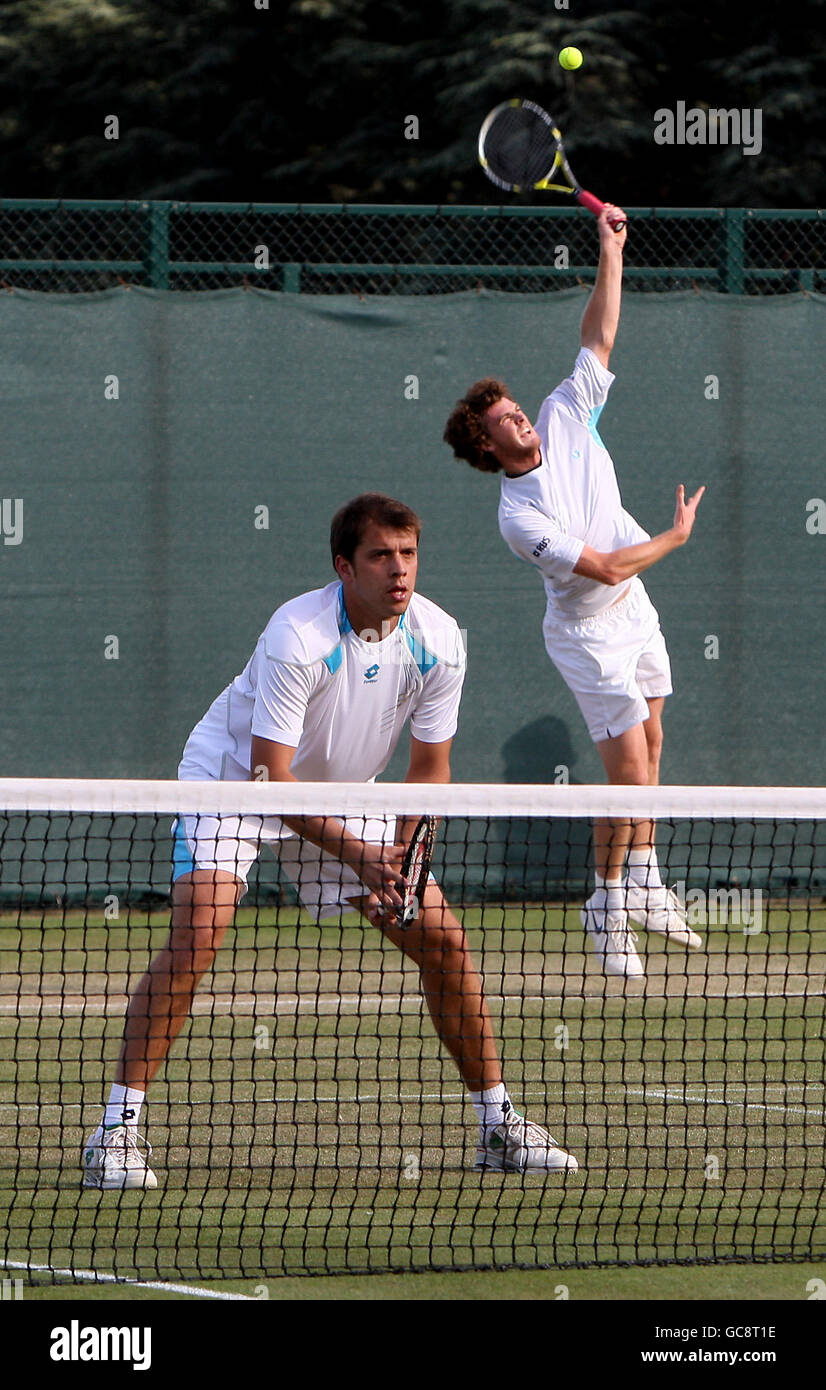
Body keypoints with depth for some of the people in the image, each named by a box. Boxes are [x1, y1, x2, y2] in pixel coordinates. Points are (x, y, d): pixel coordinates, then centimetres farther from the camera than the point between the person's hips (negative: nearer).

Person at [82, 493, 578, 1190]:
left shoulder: (438, 642, -16)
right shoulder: (299, 635, -32)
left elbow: (430, 766, -5)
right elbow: (272, 774, -31)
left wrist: (400, 859, -21)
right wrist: (357, 855, -38)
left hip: (343, 798, 5)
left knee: (443, 937, -2)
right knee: (196, 935, -25)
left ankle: (499, 1125, 11)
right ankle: (117, 1130, -22)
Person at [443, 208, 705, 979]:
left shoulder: (565, 417, -9)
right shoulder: (519, 518, -27)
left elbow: (599, 337, -7)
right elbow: (605, 567, -25)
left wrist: (611, 251, -15)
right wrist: (674, 537, -11)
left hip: (634, 612, 8)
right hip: (588, 634, -8)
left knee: (648, 742, 15)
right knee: (628, 771, -11)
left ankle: (643, 880, 27)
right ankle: (608, 904, 4)